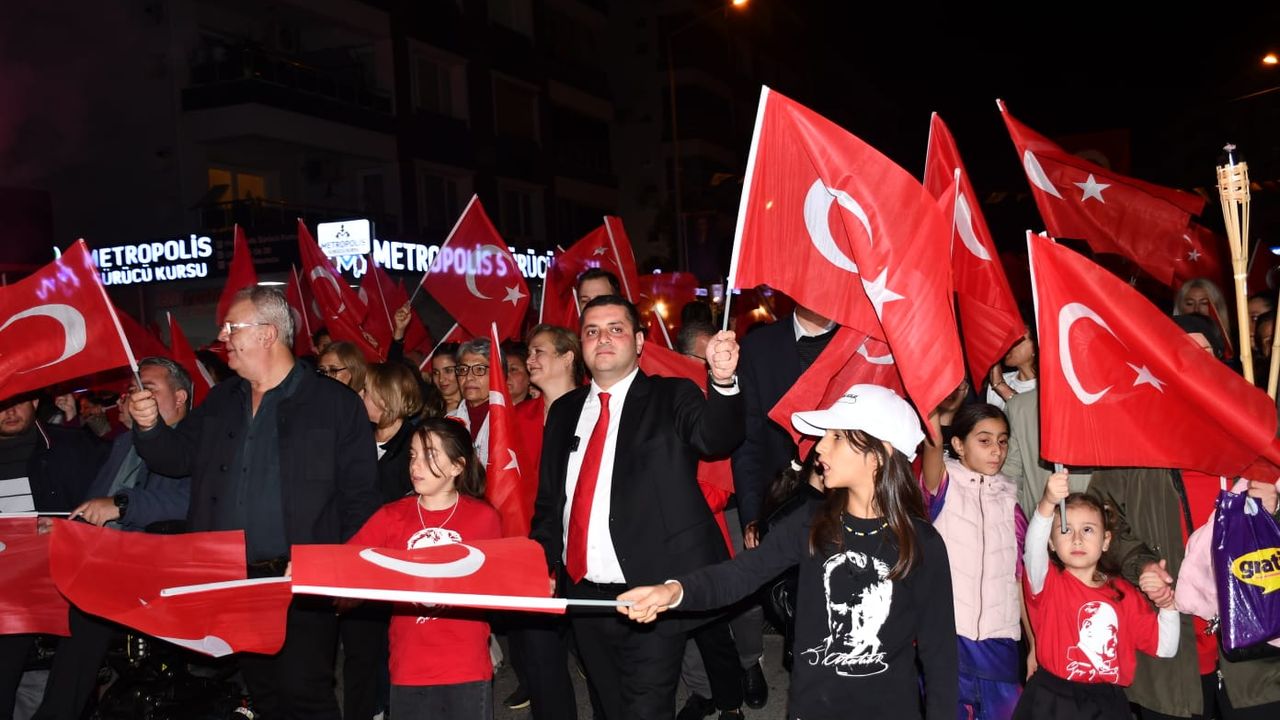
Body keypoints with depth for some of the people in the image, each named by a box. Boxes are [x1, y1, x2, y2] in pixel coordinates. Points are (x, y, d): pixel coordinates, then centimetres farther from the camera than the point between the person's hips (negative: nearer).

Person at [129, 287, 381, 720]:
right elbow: (177, 459, 16)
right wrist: (149, 426, -3)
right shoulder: (221, 401, 13)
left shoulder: (335, 404, -7)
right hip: (231, 582, 6)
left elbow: (360, 498, -7)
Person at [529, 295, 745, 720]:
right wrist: (542, 566, 6)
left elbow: (715, 435, -24)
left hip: (651, 591, -5)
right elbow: (548, 500, 17)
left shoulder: (671, 398, -3)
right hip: (583, 591, 6)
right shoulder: (565, 410, 11)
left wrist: (723, 381, -42)